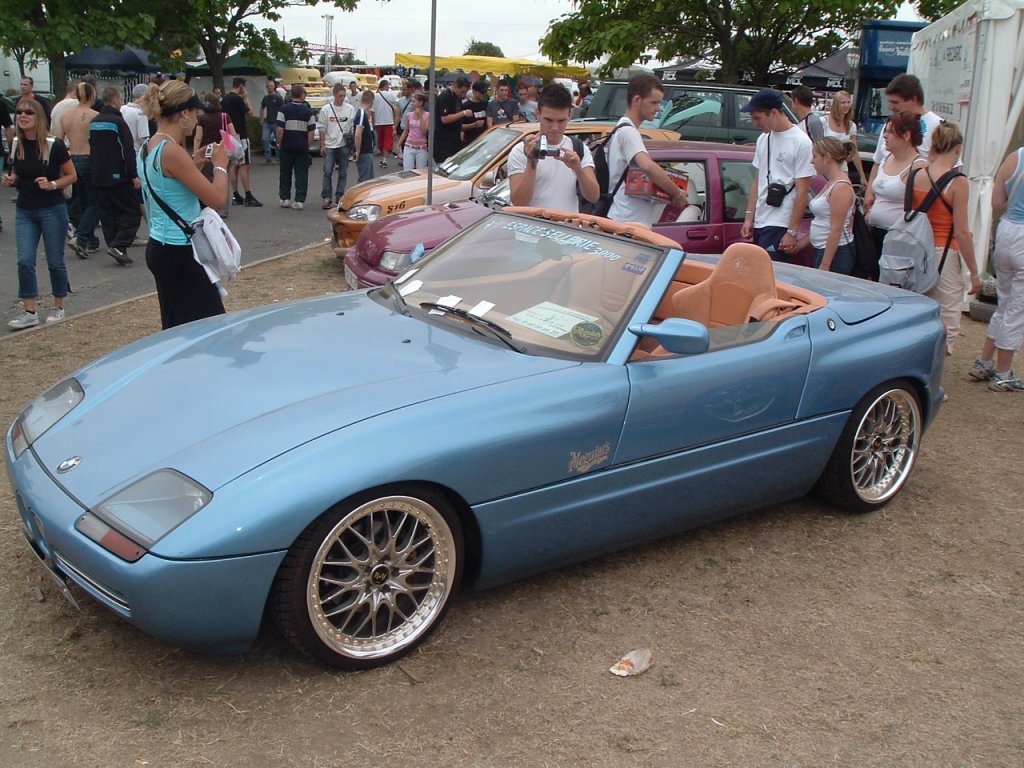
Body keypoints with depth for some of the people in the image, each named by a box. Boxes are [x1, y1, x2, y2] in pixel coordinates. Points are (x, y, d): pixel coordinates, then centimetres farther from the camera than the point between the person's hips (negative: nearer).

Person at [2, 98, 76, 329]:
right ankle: (29, 312, 3)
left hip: (52, 210, -4)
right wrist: (10, 180, -5)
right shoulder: (17, 146, 2)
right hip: (24, 211, 4)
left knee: (55, 261, 6)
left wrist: (52, 185, -21)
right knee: (25, 261, -3)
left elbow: (71, 176, -5)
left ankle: (58, 307, 22)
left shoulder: (54, 146, -12)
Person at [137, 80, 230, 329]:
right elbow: (217, 199, -18)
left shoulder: (147, 148, 10)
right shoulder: (172, 152, -19)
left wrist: (197, 162, 17)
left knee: (175, 329, 14)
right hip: (179, 252, -10)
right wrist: (220, 164, -4)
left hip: (159, 247, 10)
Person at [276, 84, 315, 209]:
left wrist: (279, 144, 4)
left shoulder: (284, 110, -5)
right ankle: (300, 200, 0)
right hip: (302, 148, 0)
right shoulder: (308, 112, -1)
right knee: (301, 175, 4)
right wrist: (307, 146, 10)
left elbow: (280, 129, -9)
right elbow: (311, 132, 0)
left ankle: (285, 198, 16)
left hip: (286, 147, 0)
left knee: (285, 174, 12)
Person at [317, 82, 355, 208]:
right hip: (329, 145, -1)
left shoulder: (350, 109, 2)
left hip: (344, 144, 1)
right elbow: (322, 128, 3)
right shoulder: (326, 109, -1)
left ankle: (339, 197, 16)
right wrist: (322, 145, -1)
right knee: (327, 172, -5)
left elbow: (354, 126, 5)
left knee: (343, 173, 6)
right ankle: (327, 197, 1)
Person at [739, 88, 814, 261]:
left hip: (780, 226, -7)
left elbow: (802, 191, -11)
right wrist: (749, 216, 10)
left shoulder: (801, 142, -9)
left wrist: (792, 232, -14)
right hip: (760, 223, 7)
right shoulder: (763, 139, 12)